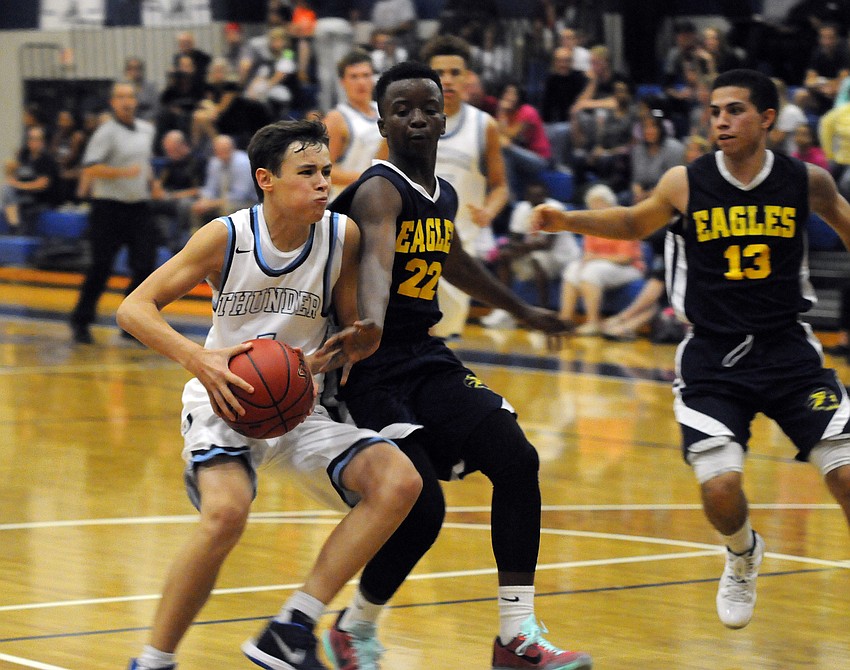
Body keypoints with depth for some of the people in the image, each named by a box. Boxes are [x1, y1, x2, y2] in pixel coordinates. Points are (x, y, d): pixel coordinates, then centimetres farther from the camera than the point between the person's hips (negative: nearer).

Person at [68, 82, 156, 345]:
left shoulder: (147, 130, 12)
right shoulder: (107, 132, -10)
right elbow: (90, 168, -18)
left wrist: (150, 183, 16)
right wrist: (123, 172, -26)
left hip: (139, 207, 6)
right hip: (109, 207, -6)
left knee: (145, 266, -3)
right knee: (101, 268, -1)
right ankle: (80, 322, 12)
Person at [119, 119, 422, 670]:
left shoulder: (342, 236, -6)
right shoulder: (227, 236, -12)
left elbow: (358, 332, 4)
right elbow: (134, 308, -12)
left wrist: (327, 358, -20)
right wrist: (199, 359, -29)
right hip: (225, 401, -4)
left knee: (401, 482, -18)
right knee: (226, 512, -33)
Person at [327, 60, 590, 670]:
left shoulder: (443, 194, 11)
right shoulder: (380, 190, -15)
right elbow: (376, 259, -37)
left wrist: (523, 310, 46)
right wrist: (370, 327, -57)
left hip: (428, 359, 8)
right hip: (373, 370, -8)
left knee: (517, 460, -10)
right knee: (421, 508, -17)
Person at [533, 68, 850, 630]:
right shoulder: (686, 184, -5)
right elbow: (635, 223, 14)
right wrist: (569, 221, 3)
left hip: (788, 351, 0)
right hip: (713, 358, 0)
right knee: (720, 488, -13)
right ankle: (743, 558, 23)